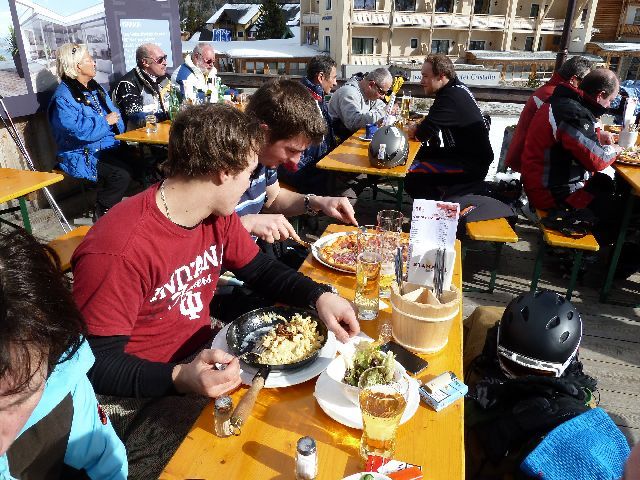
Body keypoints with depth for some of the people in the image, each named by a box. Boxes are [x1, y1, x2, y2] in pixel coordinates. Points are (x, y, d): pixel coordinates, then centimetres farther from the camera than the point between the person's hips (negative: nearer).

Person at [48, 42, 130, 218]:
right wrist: (105, 121, -14)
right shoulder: (63, 98, -12)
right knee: (122, 173, -29)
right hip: (82, 155, -8)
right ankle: (103, 213, -6)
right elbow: (78, 130, -25)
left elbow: (114, 113, 18)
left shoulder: (95, 87, 16)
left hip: (108, 147, 8)